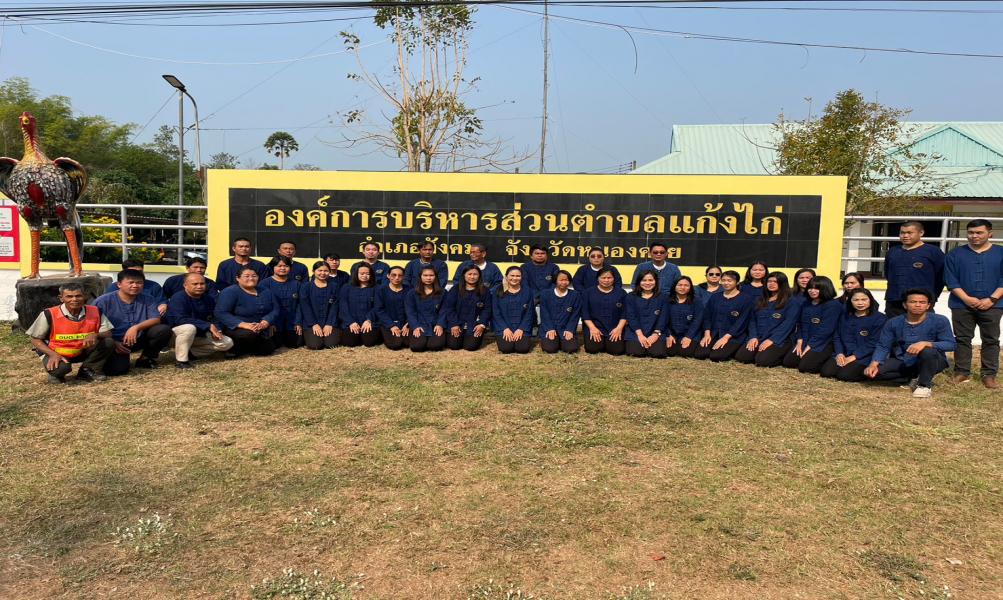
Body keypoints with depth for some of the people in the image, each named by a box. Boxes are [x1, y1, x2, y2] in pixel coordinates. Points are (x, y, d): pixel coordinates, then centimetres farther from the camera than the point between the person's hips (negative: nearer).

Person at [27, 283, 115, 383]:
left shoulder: (95, 312, -9)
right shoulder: (49, 315, -16)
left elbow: (108, 334, -6)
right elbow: (35, 339, -8)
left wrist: (95, 335, -30)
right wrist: (53, 354, -23)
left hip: (83, 352, 3)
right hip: (56, 354, -3)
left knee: (109, 343, -19)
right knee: (62, 367, -37)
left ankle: (87, 371, -1)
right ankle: (56, 374, 3)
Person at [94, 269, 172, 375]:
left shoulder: (146, 300, 3)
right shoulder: (103, 301, -7)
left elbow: (156, 319, -5)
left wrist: (136, 327, -23)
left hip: (137, 339, 4)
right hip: (115, 342, -4)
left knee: (164, 330, -18)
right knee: (117, 369, -29)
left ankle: (145, 359, 4)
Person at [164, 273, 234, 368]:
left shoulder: (209, 299, -1)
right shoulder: (178, 298, -20)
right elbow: (181, 320, -31)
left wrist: (216, 330, -17)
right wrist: (208, 325, -33)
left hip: (199, 335, 7)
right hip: (175, 334, -6)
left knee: (227, 343, -4)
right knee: (189, 328, -39)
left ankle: (189, 353, -3)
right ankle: (181, 359, -22)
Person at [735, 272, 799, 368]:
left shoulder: (791, 302, -2)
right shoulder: (760, 300, 17)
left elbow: (788, 324, -12)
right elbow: (753, 320, 14)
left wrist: (771, 340, -20)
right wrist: (753, 337, -4)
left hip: (778, 340, -6)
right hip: (758, 338, 6)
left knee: (762, 360, -30)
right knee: (740, 356, -17)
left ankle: (783, 356, 1)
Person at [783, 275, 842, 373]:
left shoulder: (833, 305, -10)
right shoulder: (805, 304, 14)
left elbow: (826, 330, -17)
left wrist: (809, 346, -17)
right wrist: (799, 341, -1)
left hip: (823, 344, -7)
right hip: (805, 342, 7)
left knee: (805, 366, -24)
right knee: (788, 362, -10)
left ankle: (827, 361, 3)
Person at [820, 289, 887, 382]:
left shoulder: (879, 318, -4)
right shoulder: (846, 316, 14)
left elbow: (873, 343, -11)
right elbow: (837, 337, 13)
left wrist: (854, 357, -16)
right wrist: (839, 353, -5)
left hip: (864, 357, -5)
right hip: (844, 354, 5)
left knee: (845, 375, -27)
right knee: (826, 371, -18)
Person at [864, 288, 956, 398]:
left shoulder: (939, 321, -12)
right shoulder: (894, 323, -4)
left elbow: (951, 344, -18)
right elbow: (883, 346, -5)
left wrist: (926, 343, -36)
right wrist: (873, 364, -24)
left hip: (931, 362, -3)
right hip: (903, 362, 3)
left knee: (928, 351, -38)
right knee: (875, 371, -20)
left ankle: (925, 384, -12)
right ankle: (914, 378, 1)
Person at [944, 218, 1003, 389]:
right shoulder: (956, 254, 5)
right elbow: (951, 279, 0)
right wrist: (966, 298, -11)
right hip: (962, 305, 1)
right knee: (962, 339, 5)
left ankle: (989, 374, 9)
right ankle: (962, 372, 13)